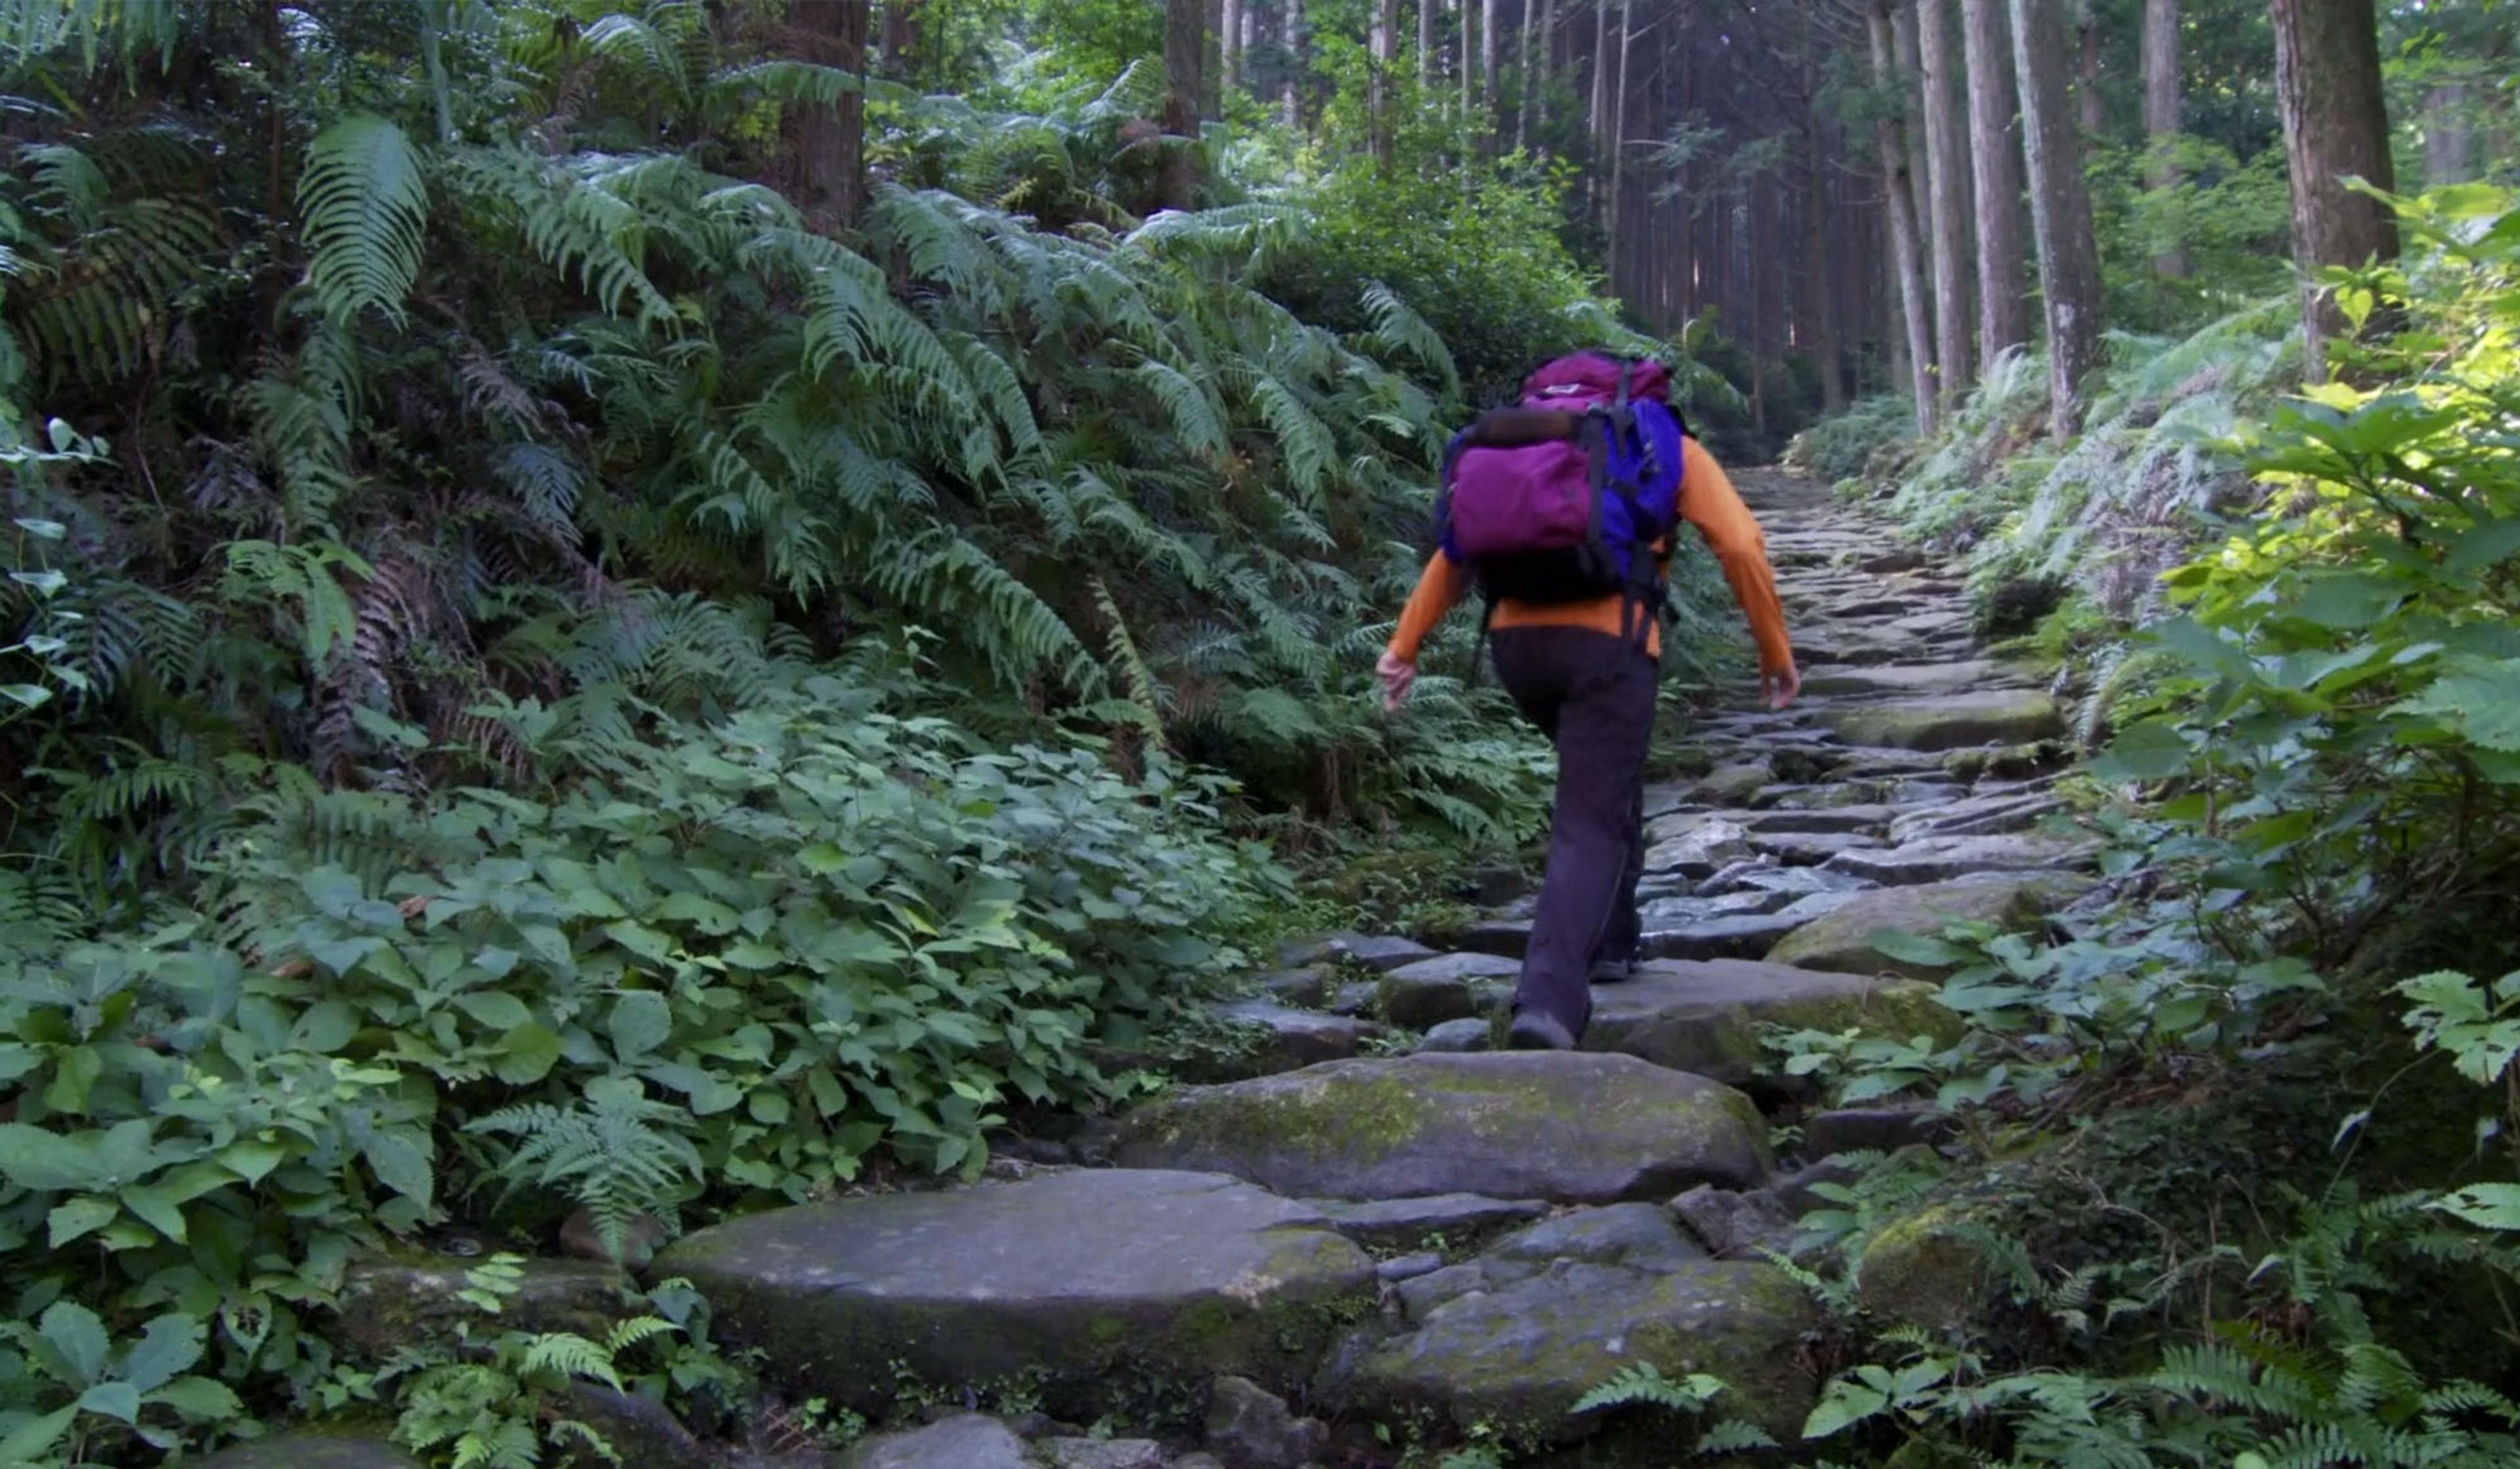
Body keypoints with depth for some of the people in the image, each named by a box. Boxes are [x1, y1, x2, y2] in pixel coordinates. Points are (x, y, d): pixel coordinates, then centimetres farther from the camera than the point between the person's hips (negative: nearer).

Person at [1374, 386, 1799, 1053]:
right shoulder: (1676, 450, 18)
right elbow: (1741, 546, 4)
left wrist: (1405, 646, 13)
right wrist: (1777, 654, 12)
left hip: (1515, 640, 5)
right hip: (1607, 643, -5)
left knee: (1608, 779, 29)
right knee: (1590, 827, -4)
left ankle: (1609, 942, 29)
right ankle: (1550, 998, -20)